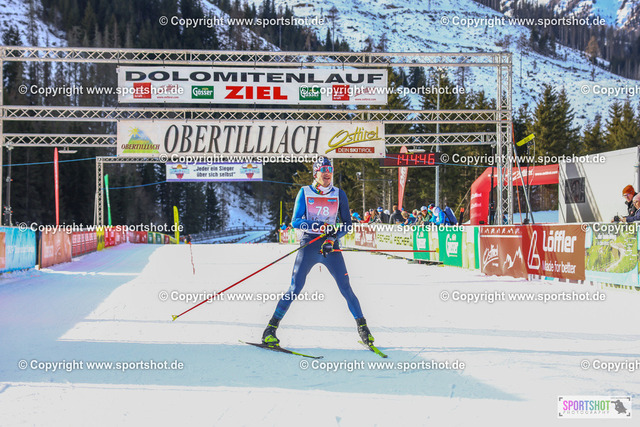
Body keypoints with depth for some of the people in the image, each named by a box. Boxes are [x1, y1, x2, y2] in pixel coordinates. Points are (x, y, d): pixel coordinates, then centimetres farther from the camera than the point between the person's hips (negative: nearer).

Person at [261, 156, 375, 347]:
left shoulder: (339, 194, 7)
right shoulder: (305, 192, 3)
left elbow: (347, 223, 8)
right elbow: (296, 221, -4)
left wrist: (333, 237, -10)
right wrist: (319, 226, -19)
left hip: (331, 246, 1)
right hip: (308, 245, -1)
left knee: (346, 289, -7)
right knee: (295, 289, -8)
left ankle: (362, 327, 7)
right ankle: (271, 328, 2)